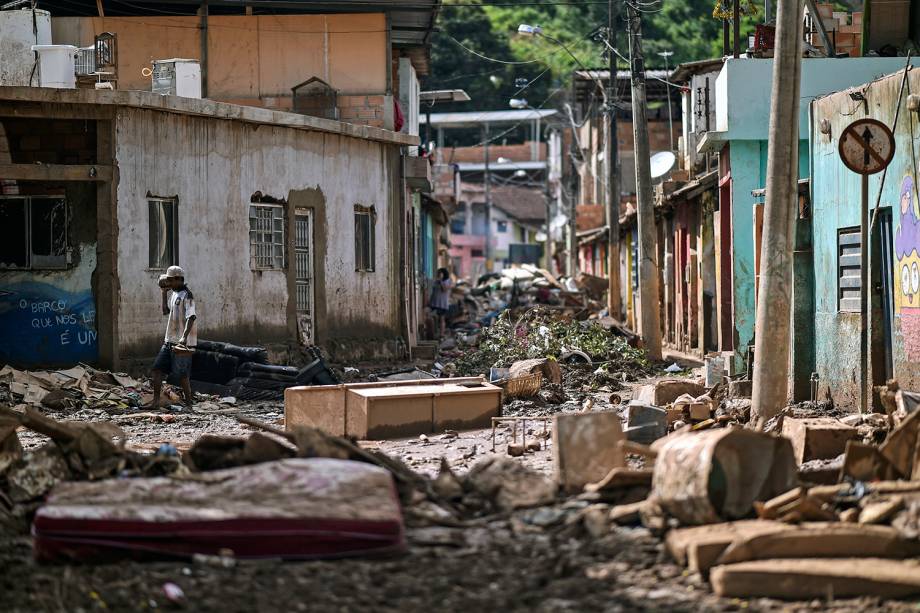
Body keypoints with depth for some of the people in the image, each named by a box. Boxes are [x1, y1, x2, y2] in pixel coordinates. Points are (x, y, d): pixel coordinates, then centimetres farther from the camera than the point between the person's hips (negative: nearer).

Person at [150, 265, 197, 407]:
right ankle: (156, 401, 8)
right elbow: (166, 311, 27)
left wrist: (184, 336, -38)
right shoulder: (174, 294, 15)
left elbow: (191, 317, -25)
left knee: (182, 375, -4)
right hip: (170, 341, 9)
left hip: (182, 343, -9)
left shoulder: (186, 296, -14)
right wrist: (164, 292, 20)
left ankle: (188, 404, 5)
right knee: (156, 369, 4)